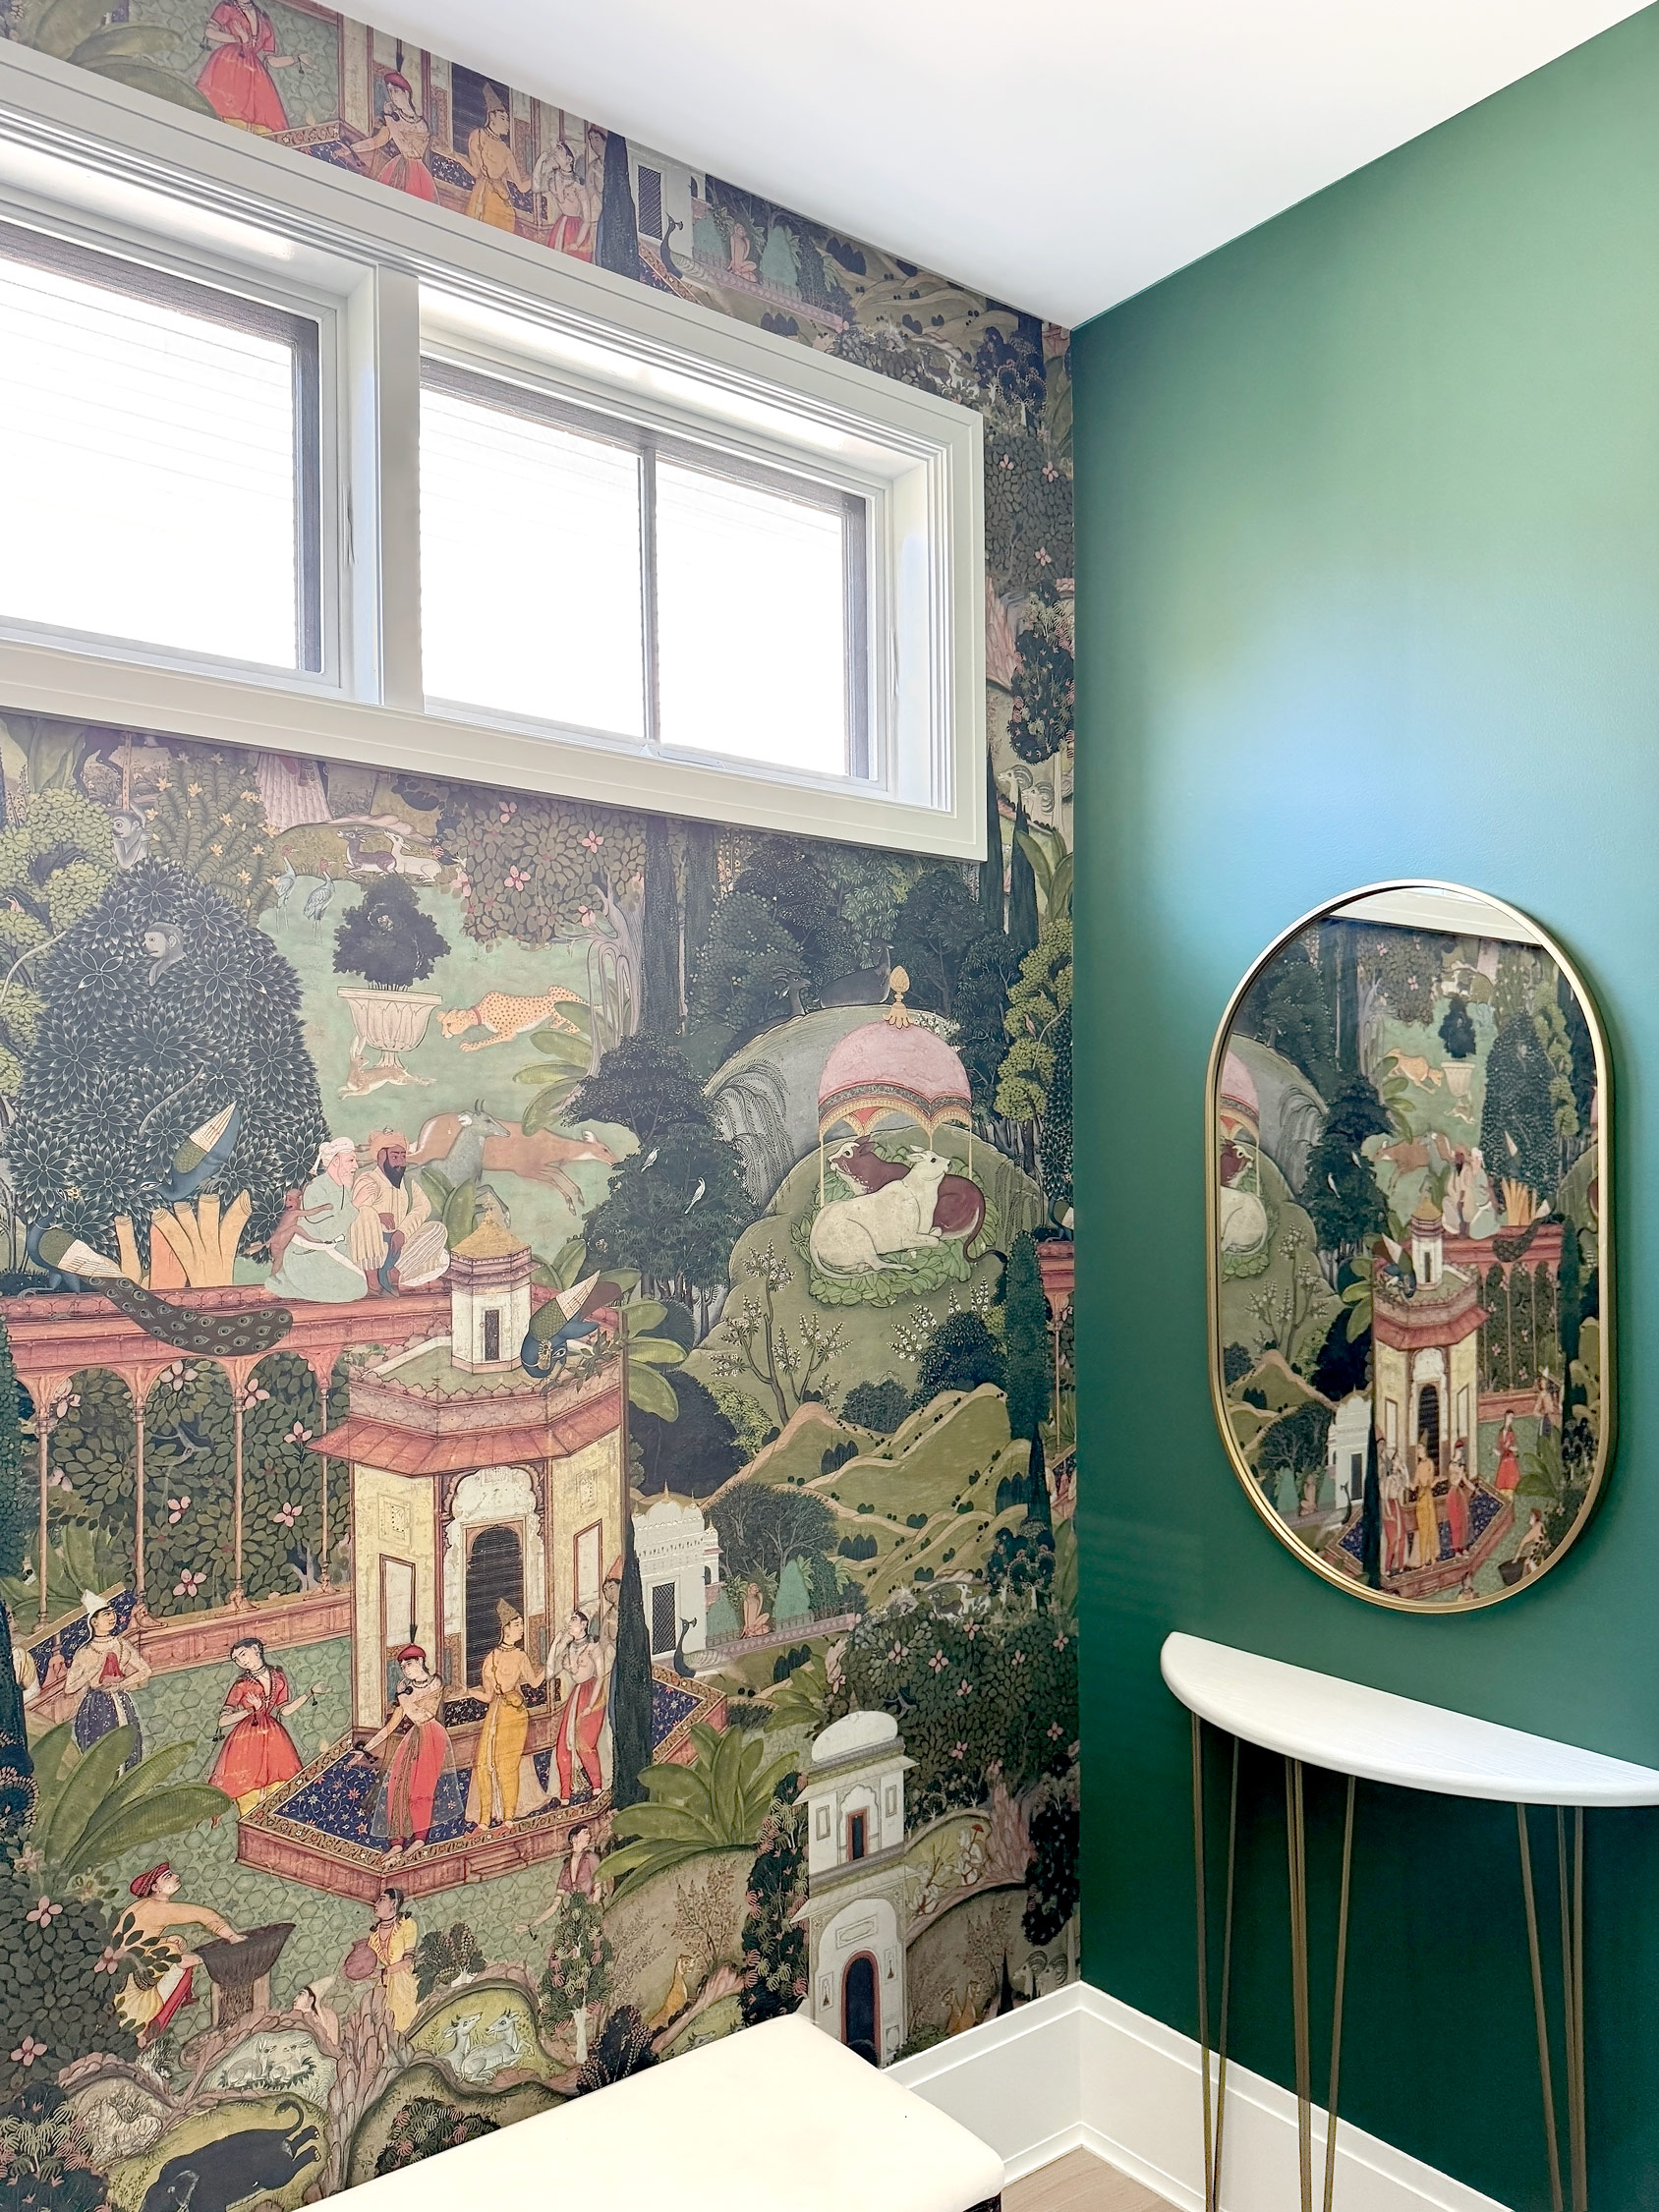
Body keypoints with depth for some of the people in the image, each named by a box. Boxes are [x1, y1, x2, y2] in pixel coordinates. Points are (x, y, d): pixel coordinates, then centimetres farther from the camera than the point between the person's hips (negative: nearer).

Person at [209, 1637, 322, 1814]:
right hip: (247, 1740, -3)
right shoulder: (242, 1685, -8)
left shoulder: (278, 1678, 3)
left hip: (273, 1736, 3)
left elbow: (285, 1710, 9)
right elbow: (223, 1721, -10)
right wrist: (253, 1709, -19)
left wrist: (310, 1693, 5)